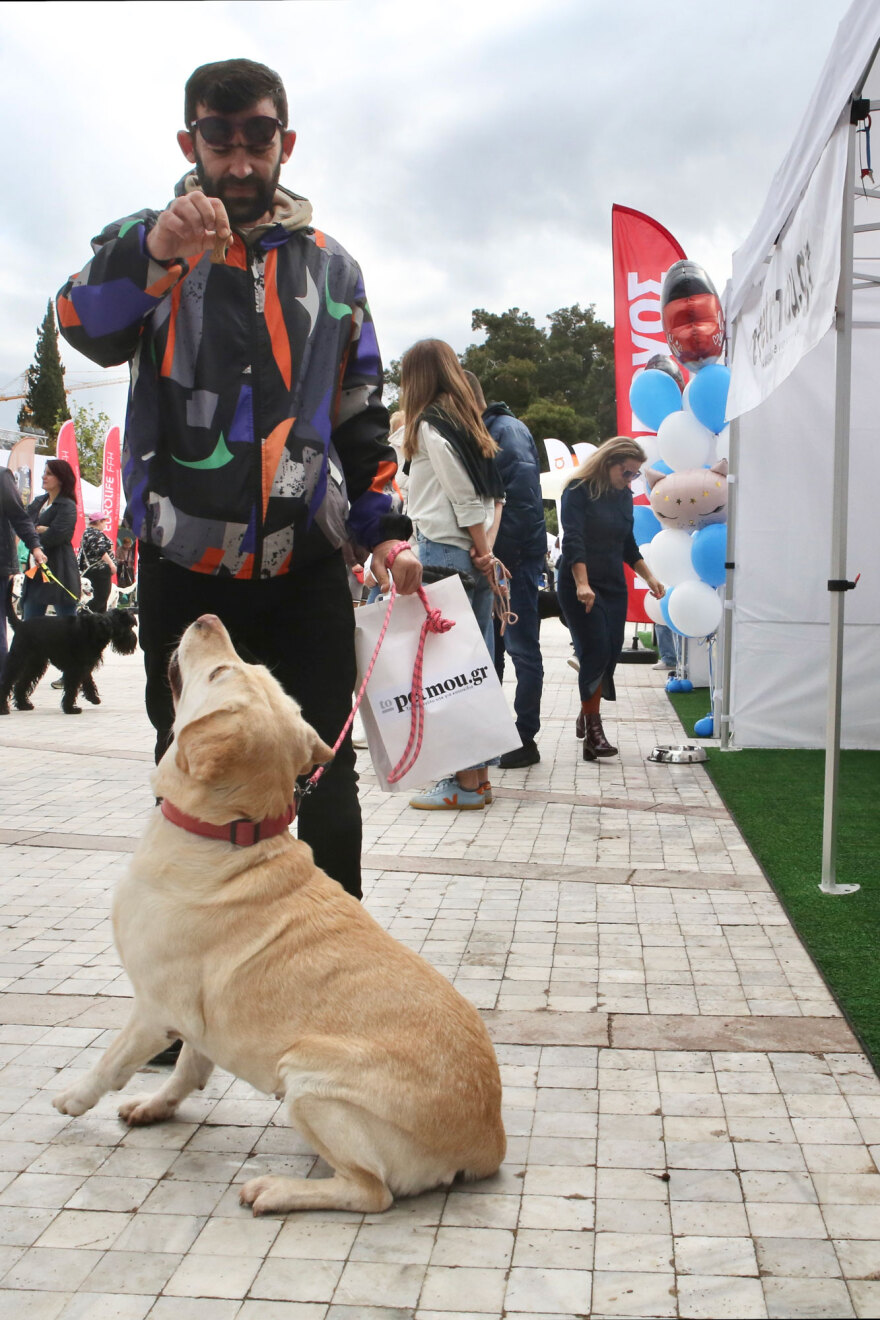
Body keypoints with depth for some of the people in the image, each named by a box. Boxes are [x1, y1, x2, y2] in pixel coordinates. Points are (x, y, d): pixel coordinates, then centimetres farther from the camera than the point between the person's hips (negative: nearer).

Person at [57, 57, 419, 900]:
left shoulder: (329, 266, 12)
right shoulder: (146, 243, 4)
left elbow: (361, 415, 15)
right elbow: (86, 329, -18)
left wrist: (383, 527, 4)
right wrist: (153, 252, -38)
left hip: (307, 567, 2)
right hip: (186, 567, -1)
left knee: (328, 775, 7)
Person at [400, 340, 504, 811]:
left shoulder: (429, 425, -7)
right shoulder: (468, 422, 18)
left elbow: (465, 497, -13)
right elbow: (494, 493, 13)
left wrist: (481, 551, -5)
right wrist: (485, 548, 4)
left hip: (444, 554, -9)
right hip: (473, 558, 9)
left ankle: (464, 784, -4)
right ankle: (476, 775, 16)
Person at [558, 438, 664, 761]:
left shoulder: (624, 496, 12)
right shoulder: (579, 491, -10)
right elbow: (573, 540, -20)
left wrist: (649, 577, 16)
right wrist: (582, 584, -29)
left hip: (614, 587, 7)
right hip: (580, 587, -7)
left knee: (610, 655, 5)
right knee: (596, 653, -13)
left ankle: (586, 717, 24)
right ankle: (593, 731, -10)